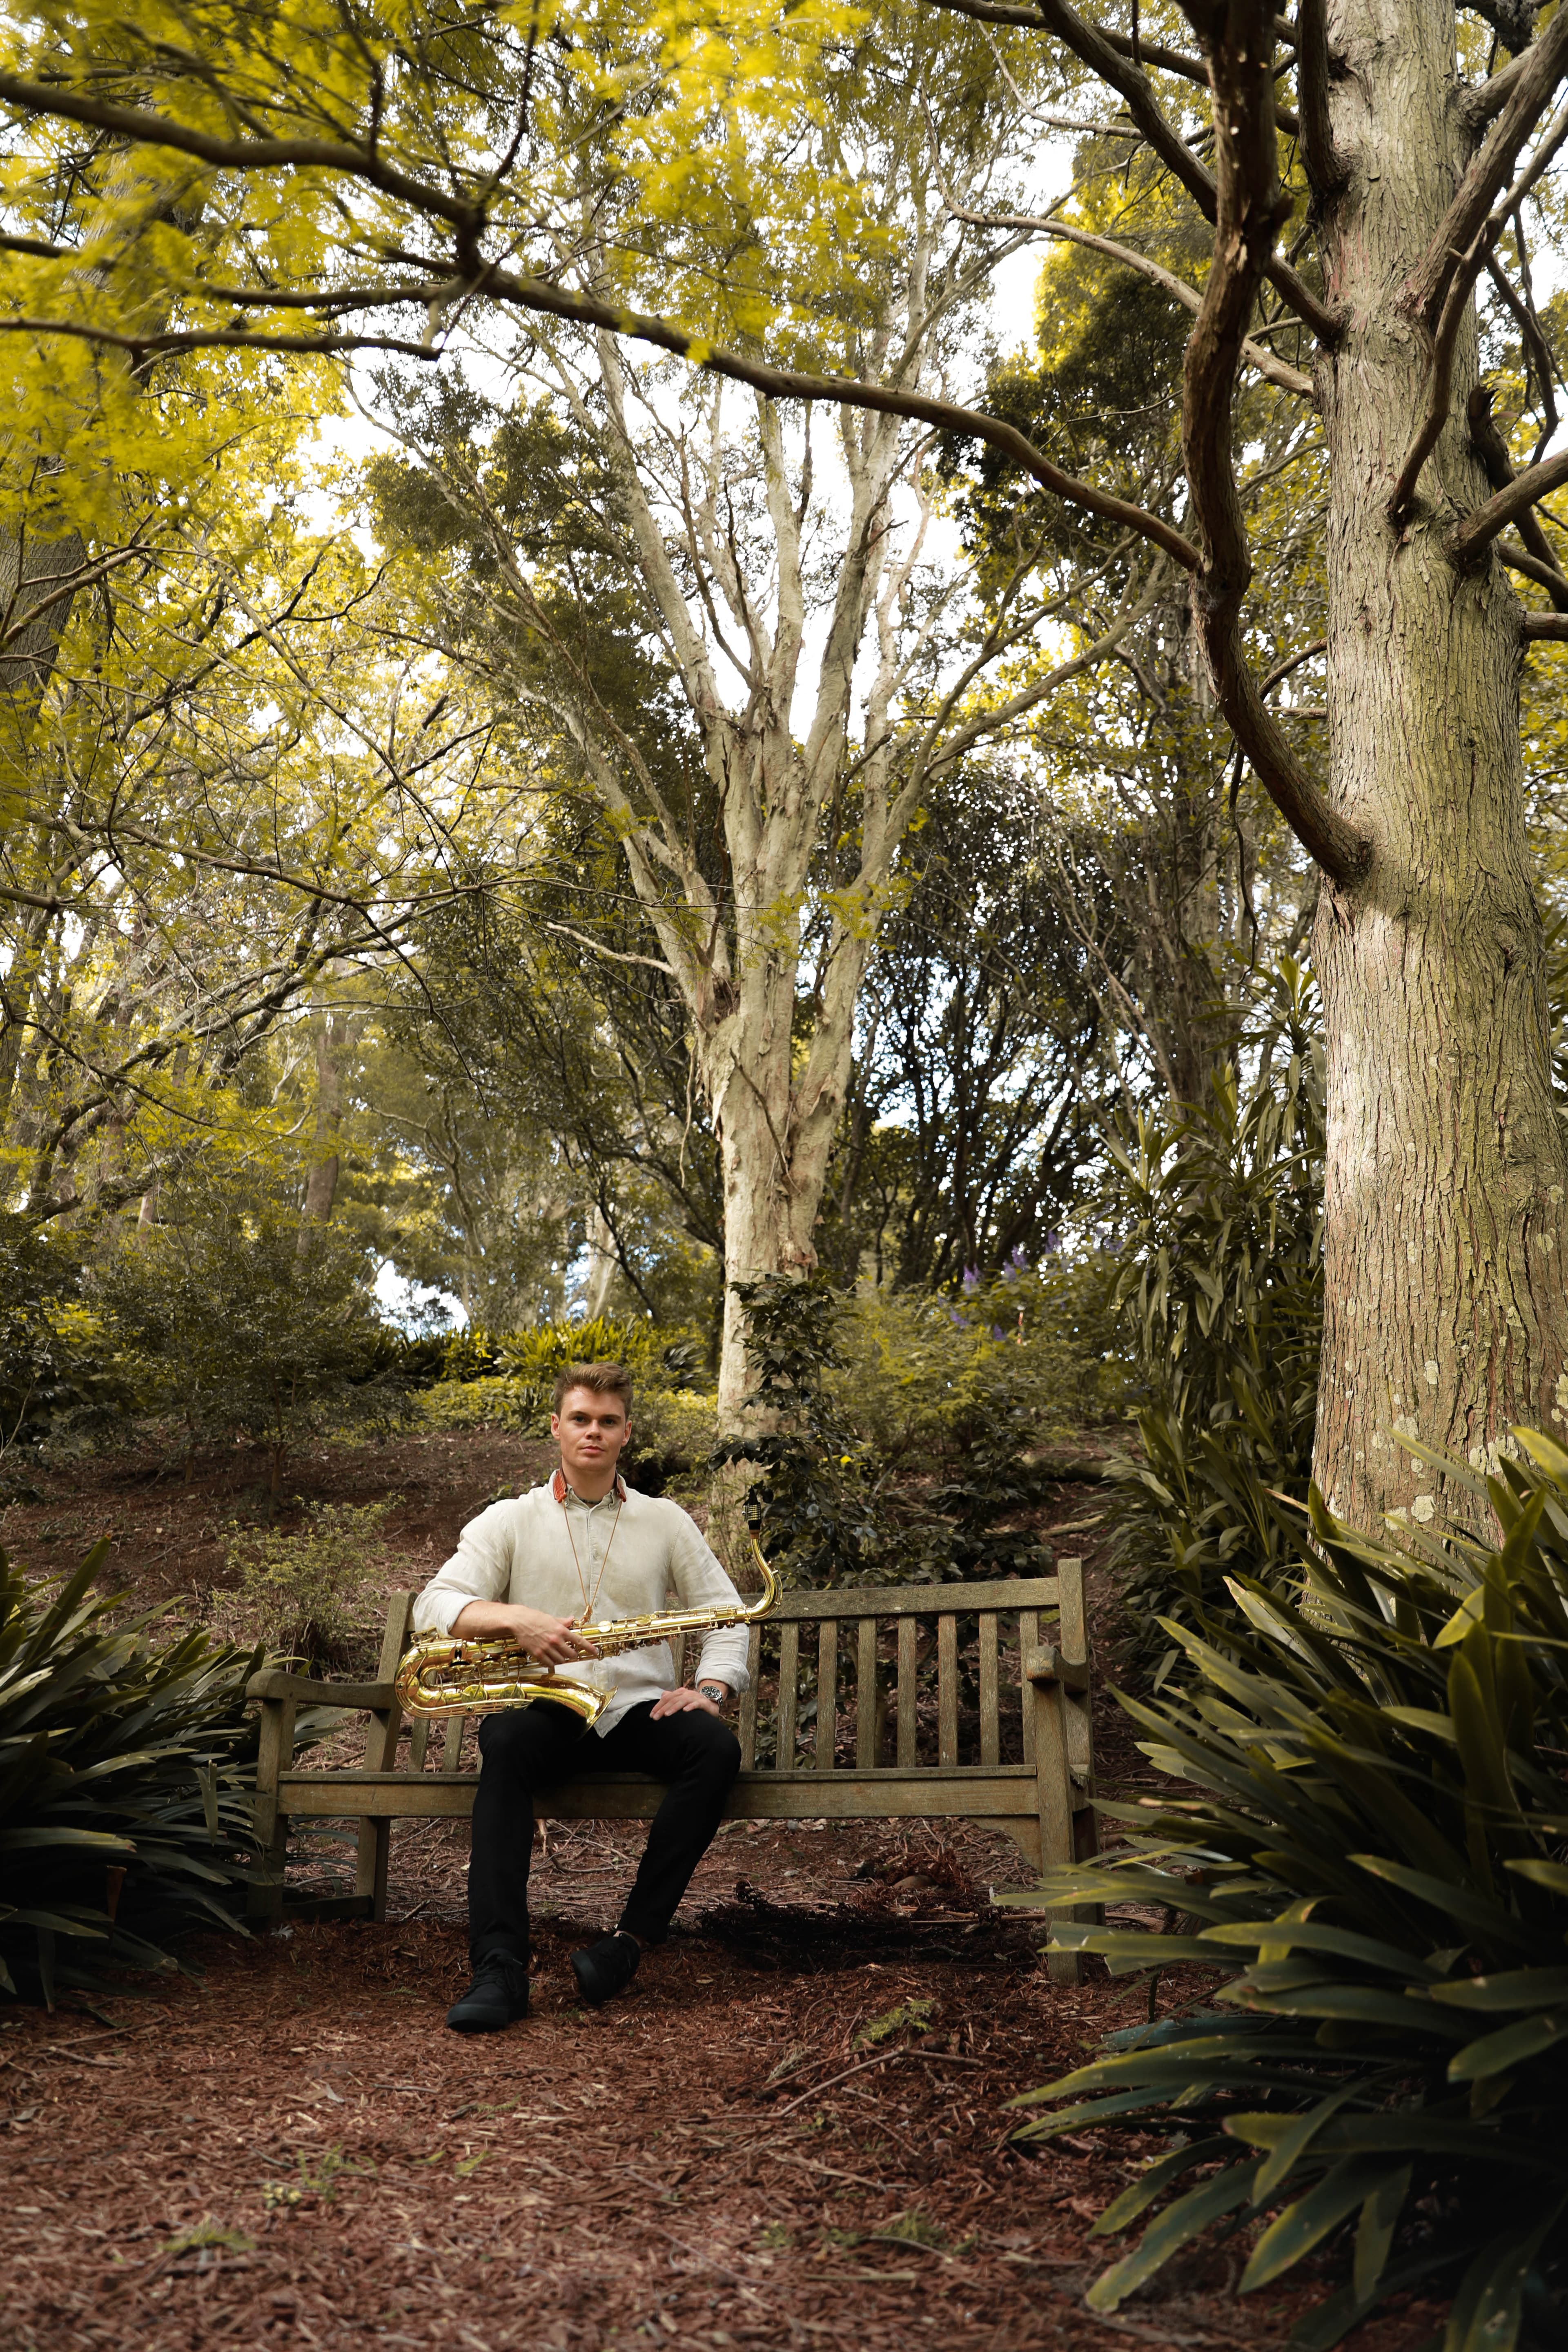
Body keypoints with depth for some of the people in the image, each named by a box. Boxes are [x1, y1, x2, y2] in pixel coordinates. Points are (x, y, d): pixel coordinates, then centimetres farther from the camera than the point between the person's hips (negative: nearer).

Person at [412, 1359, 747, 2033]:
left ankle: (632, 1941, -27)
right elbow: (433, 1607, -4)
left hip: (639, 1711, 1)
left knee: (717, 1747, -29)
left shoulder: (665, 1521, 14)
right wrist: (515, 1618, -23)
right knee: (504, 1741, -35)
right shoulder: (509, 1520, 9)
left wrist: (710, 1689, -8)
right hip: (545, 1710, -1)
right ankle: (500, 1967, -38)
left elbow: (726, 1616, 12)